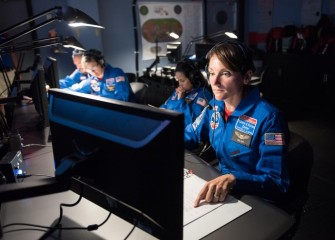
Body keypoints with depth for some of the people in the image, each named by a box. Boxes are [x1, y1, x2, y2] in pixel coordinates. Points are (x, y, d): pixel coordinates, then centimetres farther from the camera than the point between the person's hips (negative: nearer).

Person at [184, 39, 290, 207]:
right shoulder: (215, 105, -1)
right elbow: (190, 135, 11)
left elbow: (277, 184, -24)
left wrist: (233, 180, -41)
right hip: (219, 191, 6)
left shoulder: (268, 118, -23)